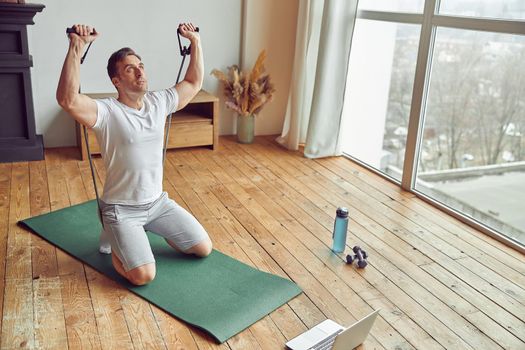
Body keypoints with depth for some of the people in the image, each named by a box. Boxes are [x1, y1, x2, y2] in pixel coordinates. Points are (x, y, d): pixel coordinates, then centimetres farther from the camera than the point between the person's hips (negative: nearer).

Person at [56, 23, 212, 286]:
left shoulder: (159, 102, 1)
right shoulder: (106, 112, -18)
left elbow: (194, 82, 13)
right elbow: (67, 99, -37)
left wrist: (195, 41, 7)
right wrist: (77, 47, -40)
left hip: (158, 202, 6)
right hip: (122, 209, -6)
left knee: (204, 249, 5)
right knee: (143, 275, -21)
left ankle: (152, 229, 29)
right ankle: (114, 236, 12)